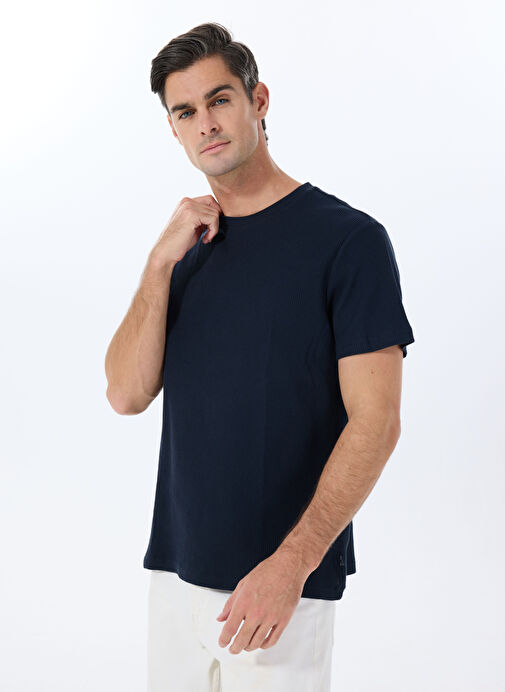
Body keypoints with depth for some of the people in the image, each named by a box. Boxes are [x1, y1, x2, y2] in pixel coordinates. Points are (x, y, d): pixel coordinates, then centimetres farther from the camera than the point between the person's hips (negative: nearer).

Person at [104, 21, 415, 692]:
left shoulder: (348, 238, -9)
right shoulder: (186, 246, 10)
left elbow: (375, 422, -13)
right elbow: (127, 393, 1)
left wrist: (291, 562, -19)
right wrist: (162, 262, -9)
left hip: (283, 583, -5)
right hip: (176, 565, 5)